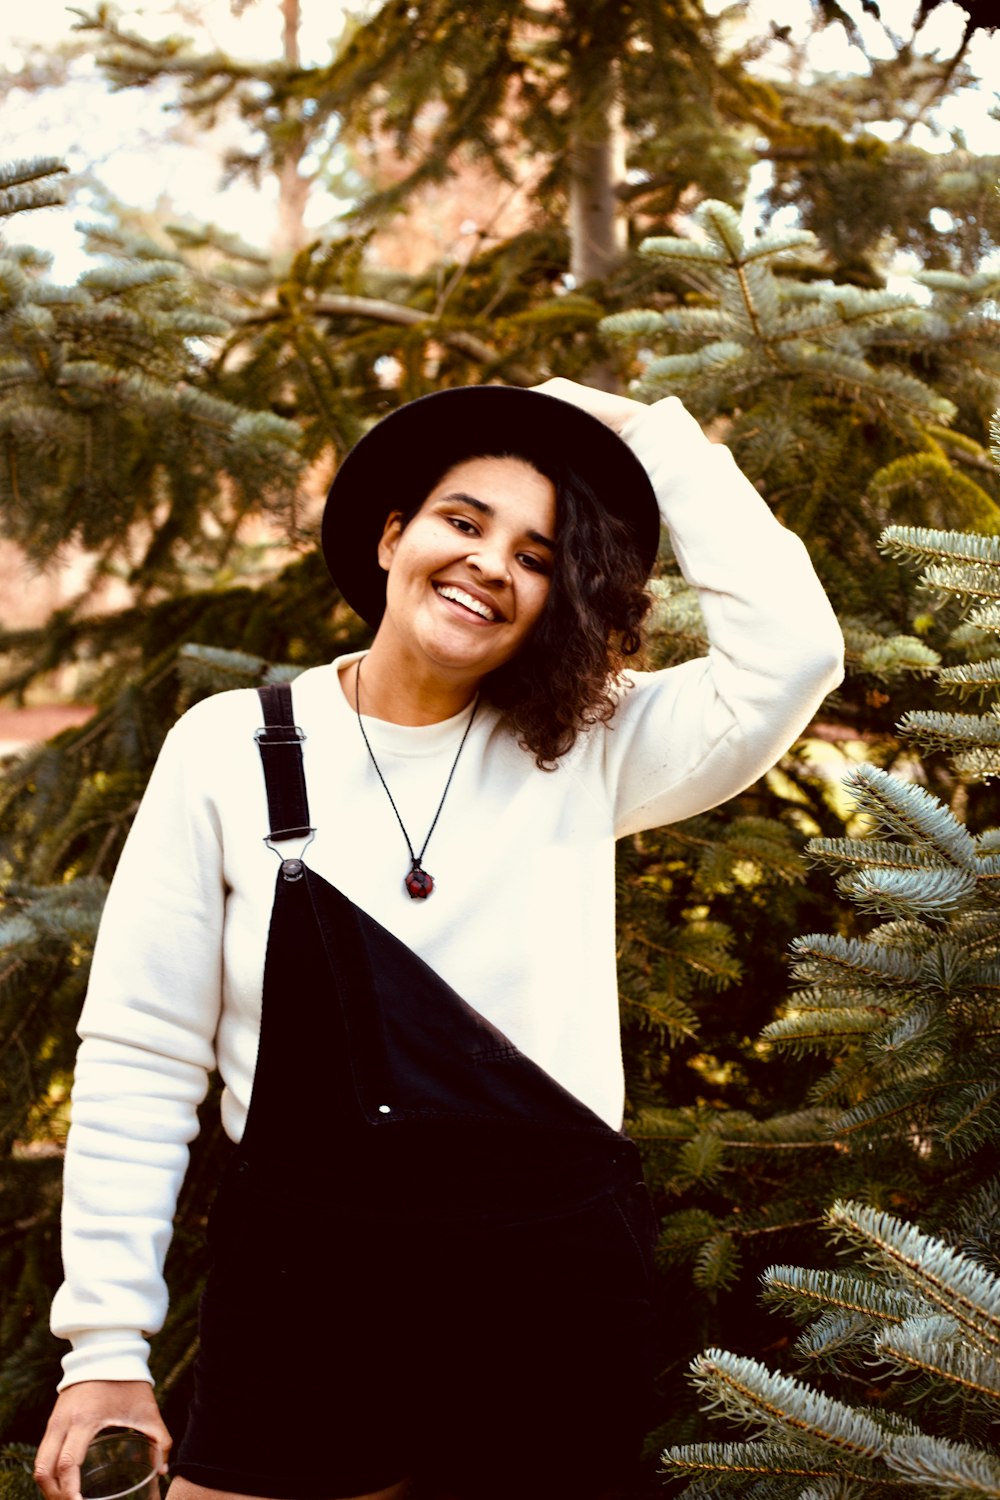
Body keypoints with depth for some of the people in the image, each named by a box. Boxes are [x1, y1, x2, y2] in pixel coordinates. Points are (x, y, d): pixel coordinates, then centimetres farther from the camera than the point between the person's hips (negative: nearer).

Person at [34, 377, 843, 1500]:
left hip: (557, 1282, 1)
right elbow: (140, 1058, -1)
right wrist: (106, 1343, -4)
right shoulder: (231, 750, -1)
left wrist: (653, 432, -5)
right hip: (302, 1281, -1)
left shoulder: (585, 755, 2)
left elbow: (791, 650, -12)